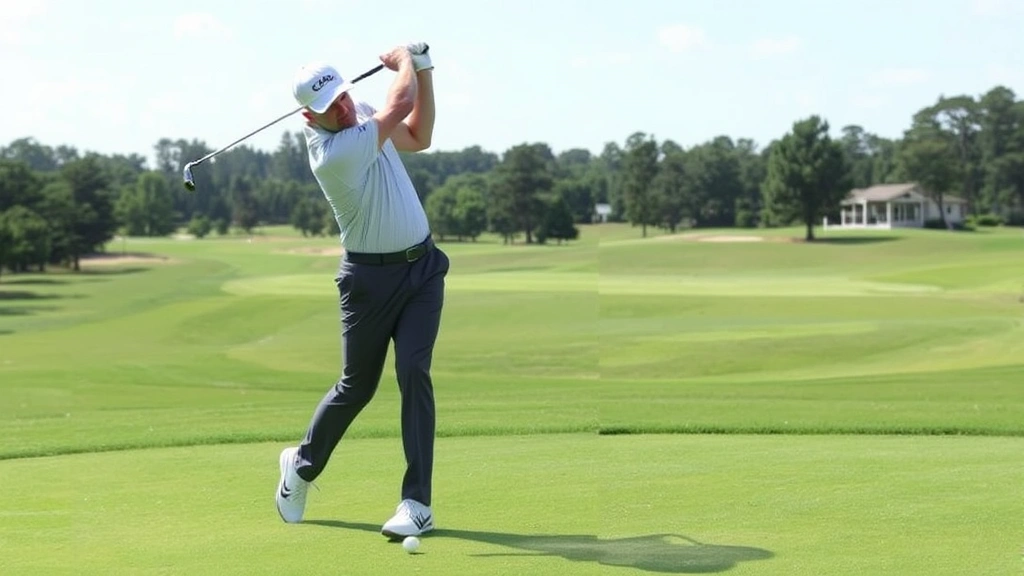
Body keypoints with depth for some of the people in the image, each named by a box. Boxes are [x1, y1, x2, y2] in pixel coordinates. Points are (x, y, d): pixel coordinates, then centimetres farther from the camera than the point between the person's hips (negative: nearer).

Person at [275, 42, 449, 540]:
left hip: (422, 265, 5)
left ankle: (417, 502, -10)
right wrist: (404, 61, 1)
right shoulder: (332, 154, -24)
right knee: (357, 385, 7)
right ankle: (303, 463, 36)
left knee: (413, 372, -10)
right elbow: (401, 103, -20)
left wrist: (423, 68, 5)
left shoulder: (362, 114, 2)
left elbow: (418, 137, 13)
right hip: (371, 275, -5)